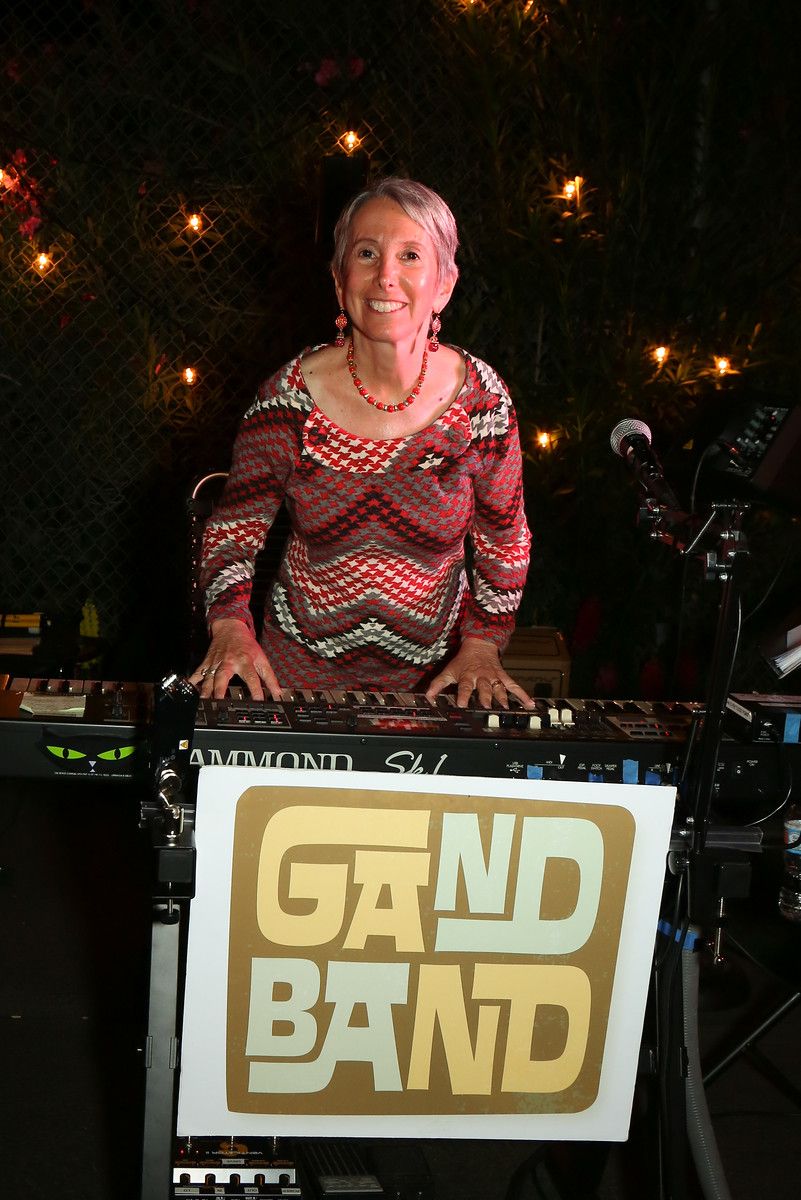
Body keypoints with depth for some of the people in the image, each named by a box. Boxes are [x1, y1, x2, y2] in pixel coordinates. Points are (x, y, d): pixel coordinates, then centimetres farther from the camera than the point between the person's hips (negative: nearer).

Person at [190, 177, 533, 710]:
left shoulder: (481, 401, -10)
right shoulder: (287, 397, -11)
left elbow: (505, 541, 2)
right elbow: (234, 529, -1)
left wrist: (481, 646, -7)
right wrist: (230, 627, -17)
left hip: (432, 673, 0)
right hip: (297, 670, 0)